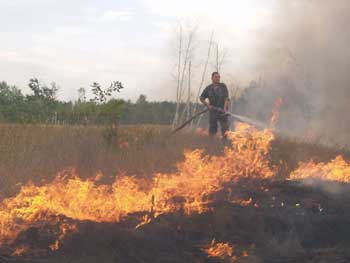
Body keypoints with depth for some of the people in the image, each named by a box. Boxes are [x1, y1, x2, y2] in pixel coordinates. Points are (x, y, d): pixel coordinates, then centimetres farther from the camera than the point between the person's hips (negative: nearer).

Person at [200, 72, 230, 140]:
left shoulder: (223, 86, 1)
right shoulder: (208, 88, 6)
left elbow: (226, 98, -5)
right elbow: (201, 98, 16)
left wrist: (225, 108, -18)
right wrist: (207, 105, 2)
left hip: (222, 111, -1)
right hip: (213, 111, 1)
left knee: (225, 127, -6)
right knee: (212, 127, 4)